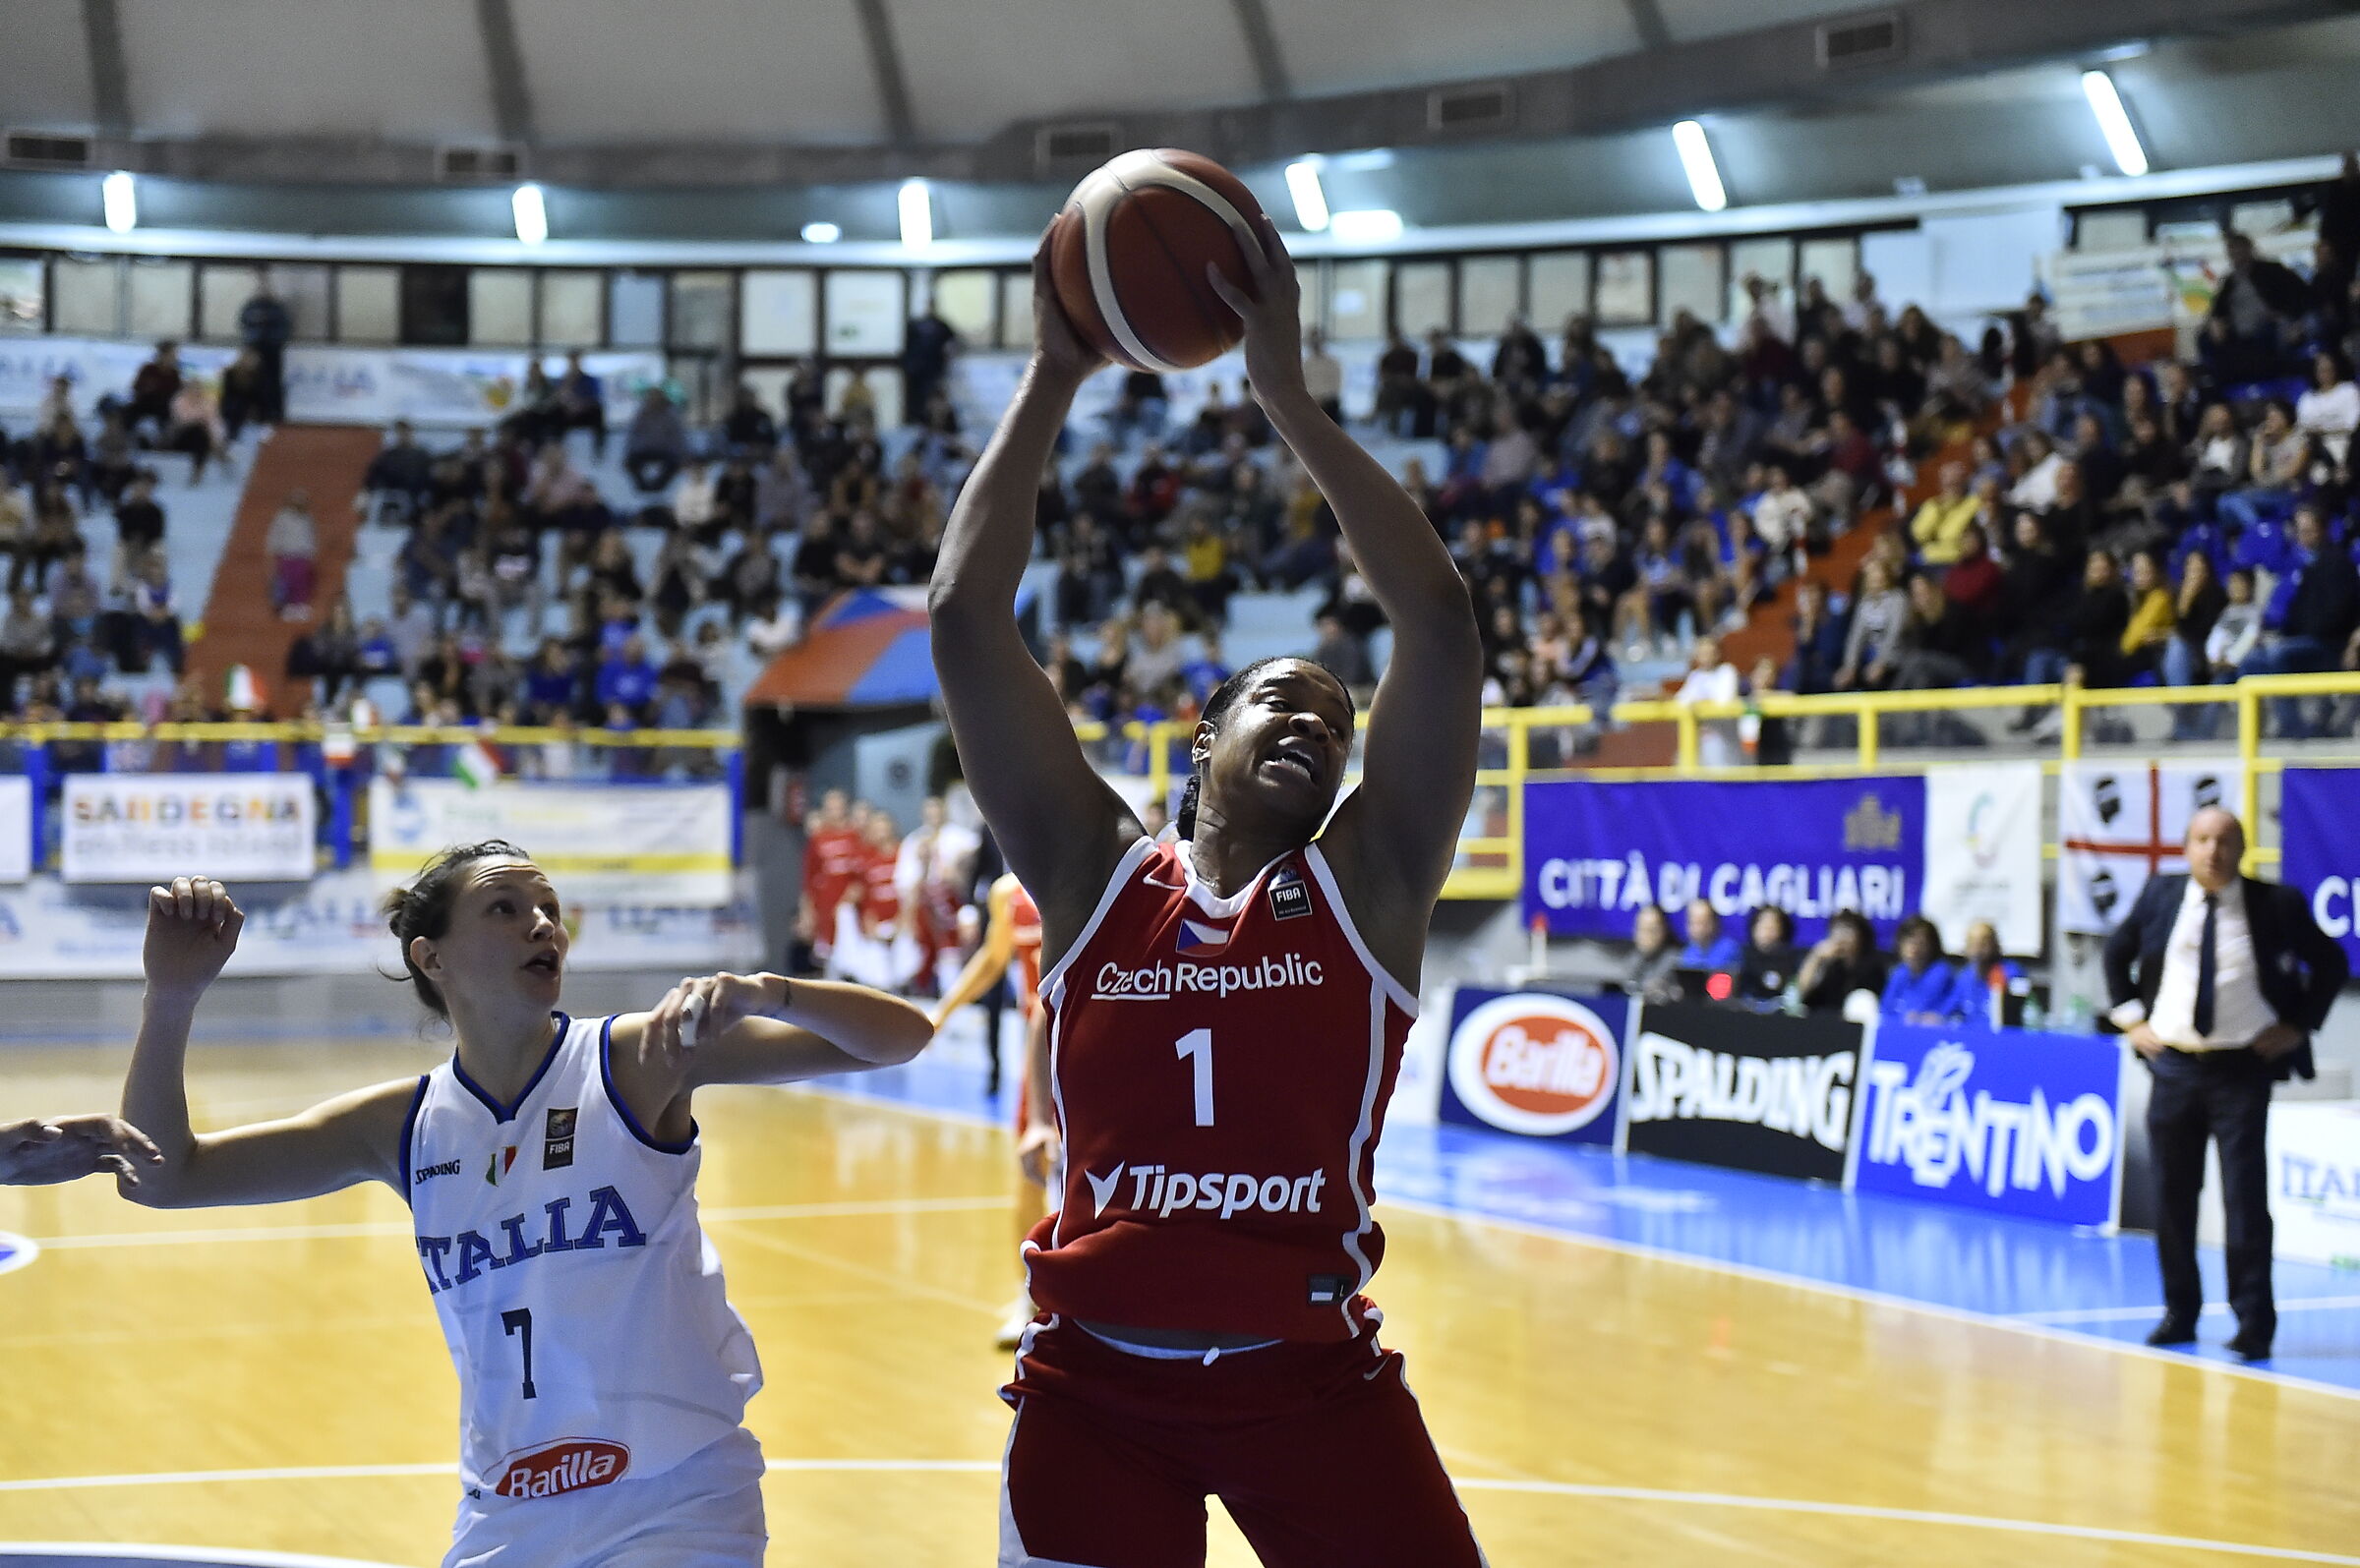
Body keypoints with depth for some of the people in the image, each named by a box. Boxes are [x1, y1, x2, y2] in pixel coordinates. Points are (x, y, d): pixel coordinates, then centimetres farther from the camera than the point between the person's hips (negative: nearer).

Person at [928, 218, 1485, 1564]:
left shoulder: (1363, 888, 1)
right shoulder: (1096, 875, 4)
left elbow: (1443, 626, -9)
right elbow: (965, 623, -4)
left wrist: (1289, 396, -9)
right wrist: (1056, 377, -3)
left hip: (1313, 1379, -1)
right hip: (1096, 1383, 1)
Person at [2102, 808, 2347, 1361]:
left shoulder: (2276, 904, -5)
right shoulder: (2161, 896, 3)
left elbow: (2331, 964, 6)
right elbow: (2117, 951, 19)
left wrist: (2298, 1027, -1)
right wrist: (2130, 1017, 10)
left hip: (2242, 1070, -3)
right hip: (2173, 1066, 3)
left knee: (2245, 1198, -6)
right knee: (2172, 1197, 8)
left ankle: (2254, 1324, -1)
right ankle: (2179, 1312, 19)